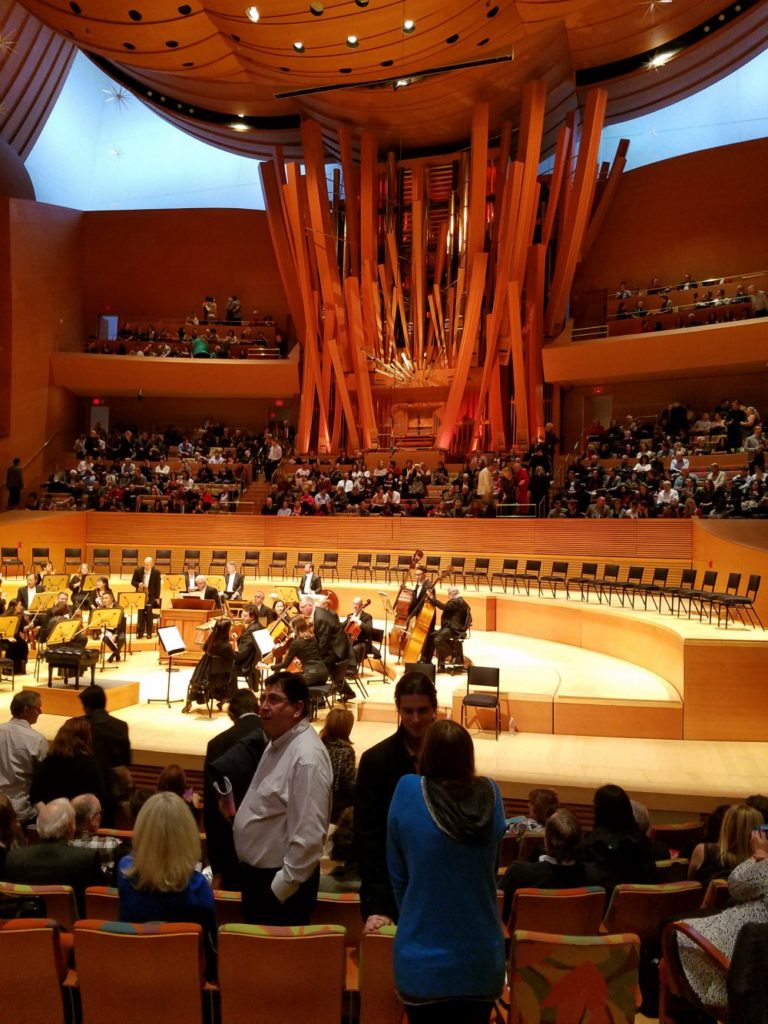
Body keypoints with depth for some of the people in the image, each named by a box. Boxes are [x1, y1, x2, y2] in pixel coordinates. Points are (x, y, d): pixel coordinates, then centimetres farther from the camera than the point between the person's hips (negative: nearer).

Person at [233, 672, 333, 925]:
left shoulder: (307, 757, -25)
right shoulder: (279, 742, 6)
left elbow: (308, 838, -27)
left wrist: (279, 890, -21)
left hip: (281, 881, -9)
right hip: (257, 873, 9)